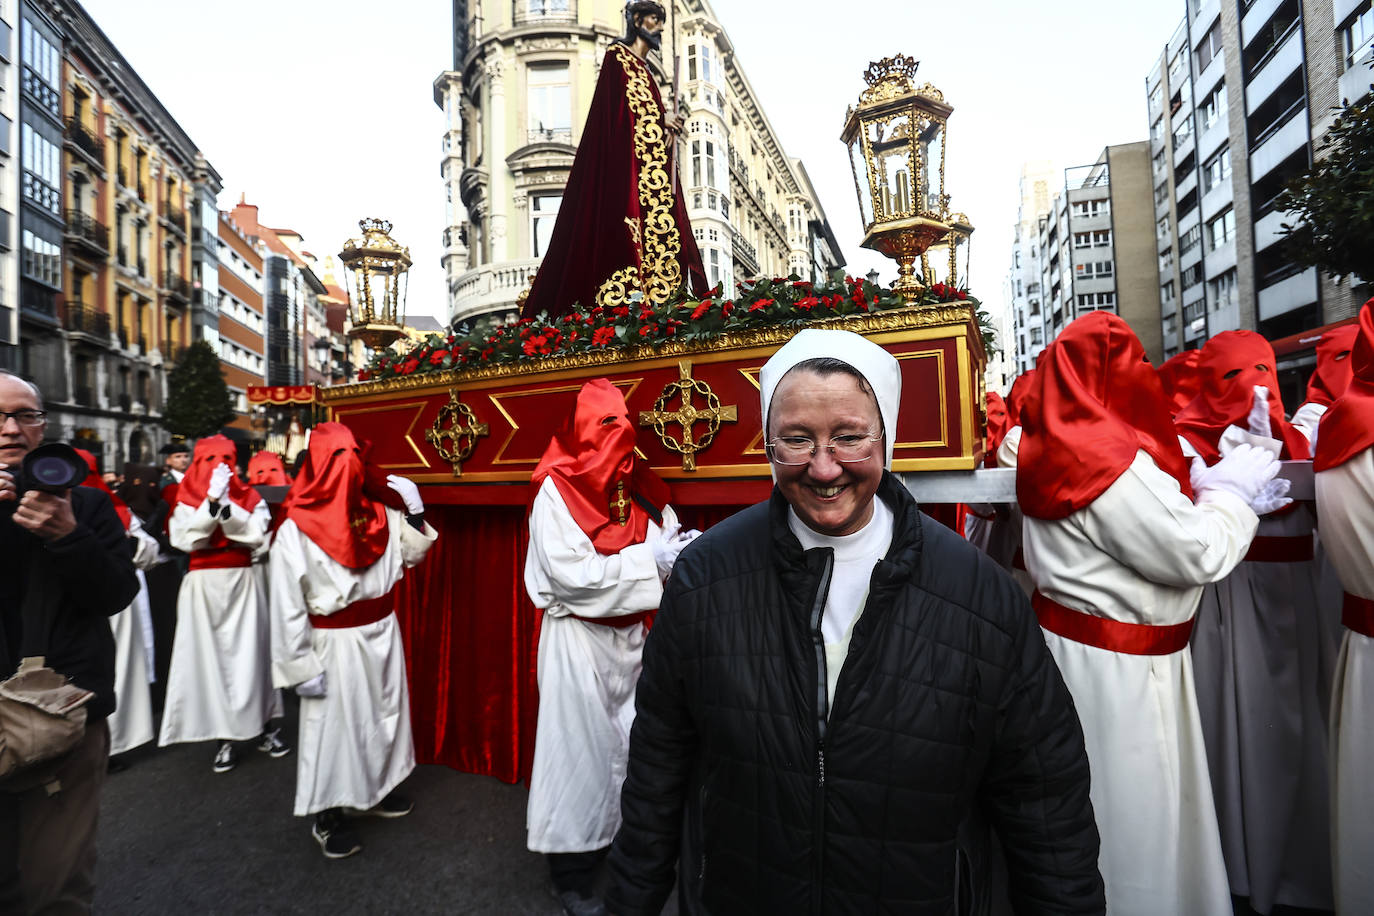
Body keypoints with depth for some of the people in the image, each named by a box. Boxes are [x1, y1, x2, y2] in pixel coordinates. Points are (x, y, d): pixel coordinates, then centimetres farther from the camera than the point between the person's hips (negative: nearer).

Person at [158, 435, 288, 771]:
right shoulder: (187, 499, 5)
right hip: (203, 586, 0)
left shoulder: (249, 497, 6)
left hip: (241, 583, 0)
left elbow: (257, 536, -9)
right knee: (209, 655, 2)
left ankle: (263, 725, 16)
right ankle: (224, 737, 12)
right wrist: (211, 502, -20)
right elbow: (184, 540, -11)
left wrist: (226, 505, -18)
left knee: (249, 653, 3)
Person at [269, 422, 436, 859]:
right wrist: (302, 667, -13)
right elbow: (287, 606, -16)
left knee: (383, 712, 20)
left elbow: (413, 551, 8)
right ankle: (327, 817, 31)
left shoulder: (380, 512, -4)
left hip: (382, 633, 6)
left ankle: (376, 788, 43)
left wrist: (414, 510, -8)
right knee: (334, 723, 8)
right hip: (335, 643, -5)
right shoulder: (295, 528, -18)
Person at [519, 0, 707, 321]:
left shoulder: (644, 69, 32)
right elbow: (619, 101, -6)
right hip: (628, 151, -8)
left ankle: (656, 298, -15)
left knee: (656, 223, -7)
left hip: (654, 158, 8)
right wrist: (661, 120, -2)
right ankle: (620, 300, -29)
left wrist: (667, 127, 5)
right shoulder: (618, 53, 9)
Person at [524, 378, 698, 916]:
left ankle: (622, 840, 43)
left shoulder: (638, 485, 1)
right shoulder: (555, 491, -15)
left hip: (630, 635, 6)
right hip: (578, 640, -5)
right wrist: (650, 560, -25)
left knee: (630, 741, 19)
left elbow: (667, 536, 3)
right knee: (580, 747, 8)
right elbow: (571, 574, -23)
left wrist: (686, 545, -20)